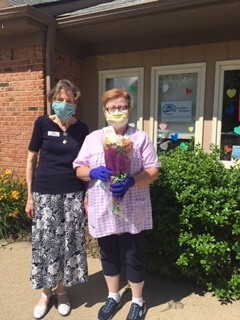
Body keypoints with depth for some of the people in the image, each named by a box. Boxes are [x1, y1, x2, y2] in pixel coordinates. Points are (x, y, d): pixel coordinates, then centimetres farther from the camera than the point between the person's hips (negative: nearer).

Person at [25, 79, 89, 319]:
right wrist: (29, 195, -1)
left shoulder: (81, 128, 2)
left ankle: (62, 290, 31)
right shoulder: (42, 123, -3)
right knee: (45, 242, 7)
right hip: (45, 193, -1)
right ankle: (46, 291, 30)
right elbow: (31, 160, 1)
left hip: (73, 194, 1)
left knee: (69, 242, 8)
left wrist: (88, 195, 3)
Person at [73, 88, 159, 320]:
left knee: (133, 256, 10)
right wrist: (93, 172, -18)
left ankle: (138, 301, 34)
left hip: (132, 210, -2)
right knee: (108, 255, 18)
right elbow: (79, 169, 4)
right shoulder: (93, 138, 6)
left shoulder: (141, 137, 0)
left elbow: (153, 171, -6)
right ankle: (113, 296, 42)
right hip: (103, 210, 3)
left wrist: (131, 181, -23)